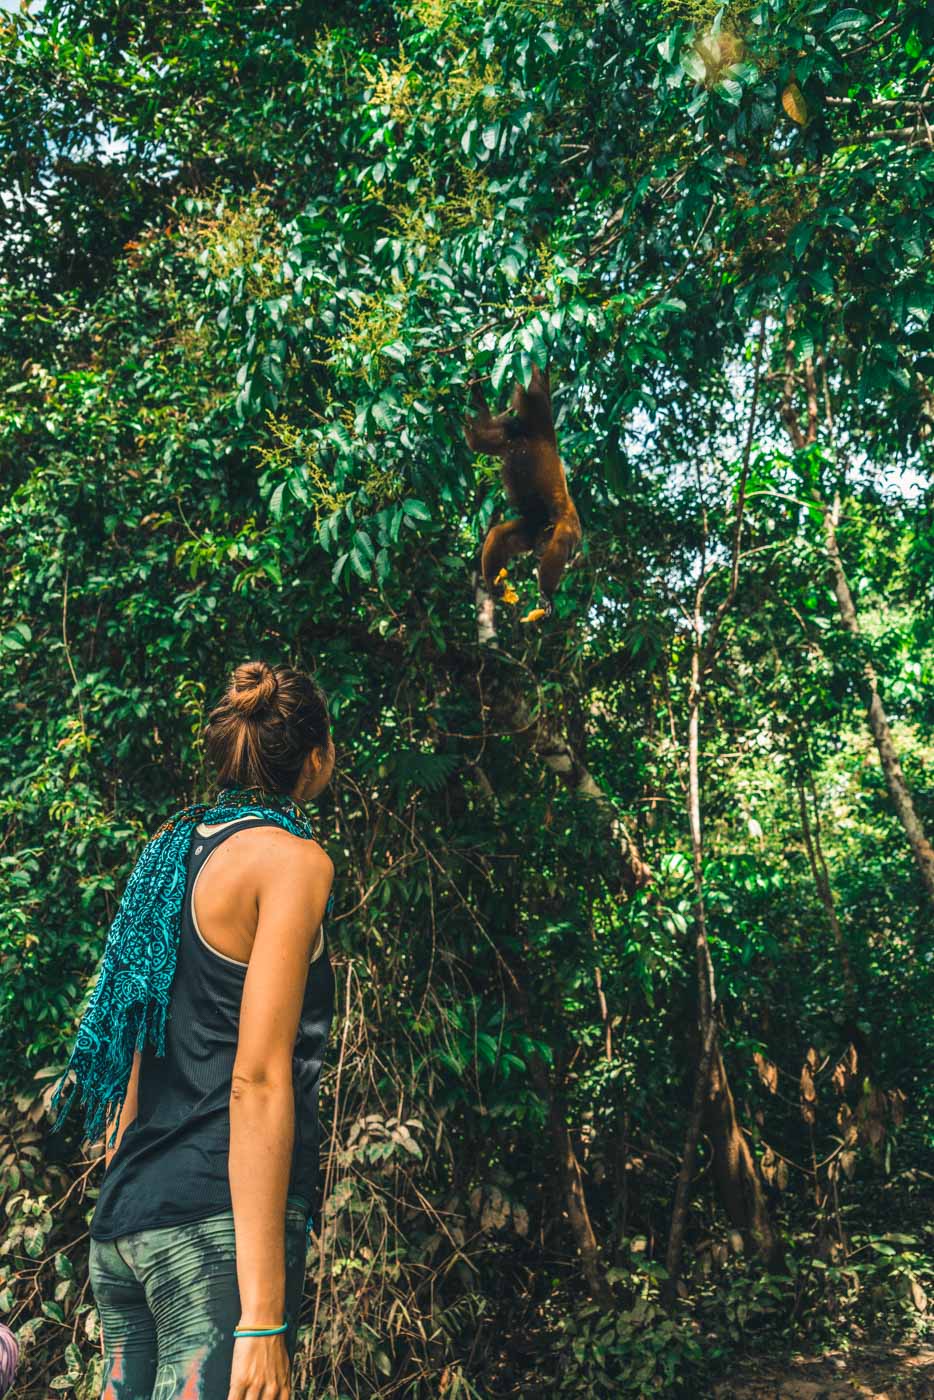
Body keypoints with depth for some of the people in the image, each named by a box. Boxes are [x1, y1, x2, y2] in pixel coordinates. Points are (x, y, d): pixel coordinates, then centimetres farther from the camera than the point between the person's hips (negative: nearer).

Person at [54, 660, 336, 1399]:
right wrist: (263, 1313, -16)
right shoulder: (293, 858, -9)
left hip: (123, 1224, 8)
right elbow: (258, 1079, -16)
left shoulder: (177, 846, 13)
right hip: (219, 1218, -8)